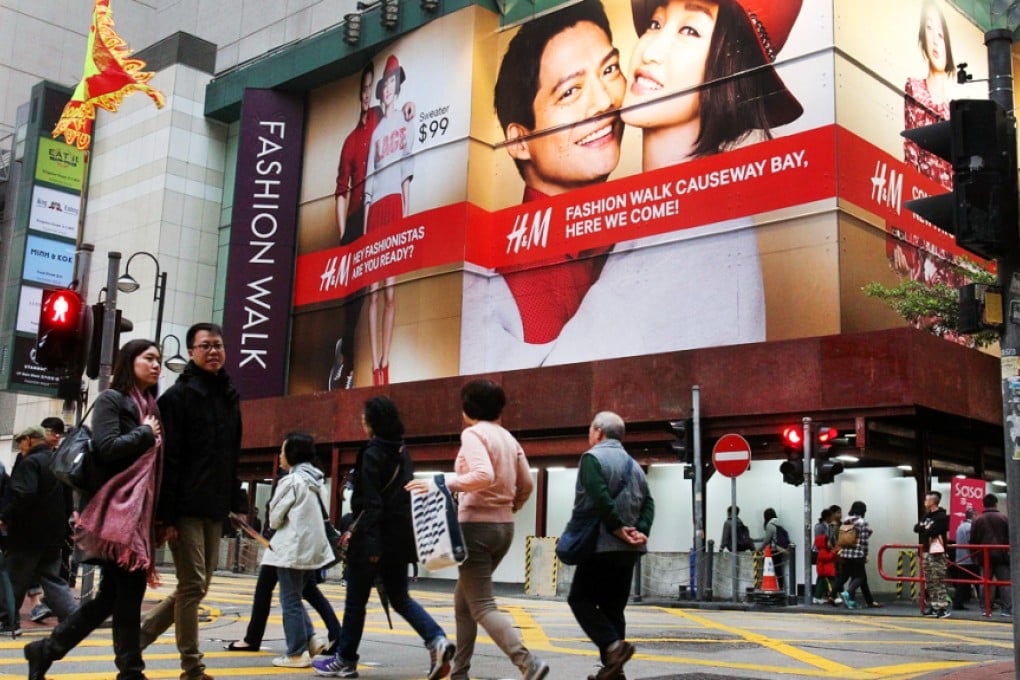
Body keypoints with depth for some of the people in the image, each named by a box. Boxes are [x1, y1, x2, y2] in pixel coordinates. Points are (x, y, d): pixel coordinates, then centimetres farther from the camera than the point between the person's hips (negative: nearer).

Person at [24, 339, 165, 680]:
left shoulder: (150, 407, 19)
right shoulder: (111, 399, -2)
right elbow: (107, 448, -17)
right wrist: (145, 433, -5)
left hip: (139, 512, 8)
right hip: (115, 511, -8)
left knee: (113, 594, 8)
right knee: (128, 590, -6)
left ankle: (46, 650, 19)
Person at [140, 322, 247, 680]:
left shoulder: (230, 397, 15)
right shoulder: (178, 396, -6)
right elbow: (167, 459, -13)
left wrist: (236, 502, 11)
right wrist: (167, 515, -18)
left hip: (215, 509, 7)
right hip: (186, 509, -7)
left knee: (197, 586, 11)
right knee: (193, 586, -5)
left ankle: (138, 631, 27)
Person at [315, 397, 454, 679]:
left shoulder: (372, 454, -12)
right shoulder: (402, 453, 11)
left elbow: (371, 502, -18)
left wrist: (370, 543, -21)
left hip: (376, 538, -7)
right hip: (400, 537, 7)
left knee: (356, 601, 6)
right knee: (400, 598, 13)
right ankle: (437, 641, -6)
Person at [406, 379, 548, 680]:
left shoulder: (473, 434, -10)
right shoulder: (508, 438, 12)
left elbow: (483, 476, -26)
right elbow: (526, 485, 14)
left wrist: (440, 484, -22)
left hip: (477, 525, -8)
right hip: (504, 527, 8)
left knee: (482, 606, -5)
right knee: (463, 599, 18)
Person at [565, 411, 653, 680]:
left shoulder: (593, 457, -6)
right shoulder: (633, 464, 17)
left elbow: (600, 498, -21)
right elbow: (648, 503, 7)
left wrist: (618, 529, -15)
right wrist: (640, 532, -5)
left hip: (601, 546, -7)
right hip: (628, 550, 7)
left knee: (580, 599, 3)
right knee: (613, 607, 12)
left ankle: (613, 646, -13)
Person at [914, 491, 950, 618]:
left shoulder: (941, 516, -9)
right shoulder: (927, 516, 18)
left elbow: (932, 531, -19)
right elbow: (916, 528, 9)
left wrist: (923, 529, -1)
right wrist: (926, 529, -9)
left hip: (937, 552, -9)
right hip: (927, 552, 9)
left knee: (939, 581, -11)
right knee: (929, 582, 9)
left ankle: (943, 607, -11)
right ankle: (934, 607, 14)